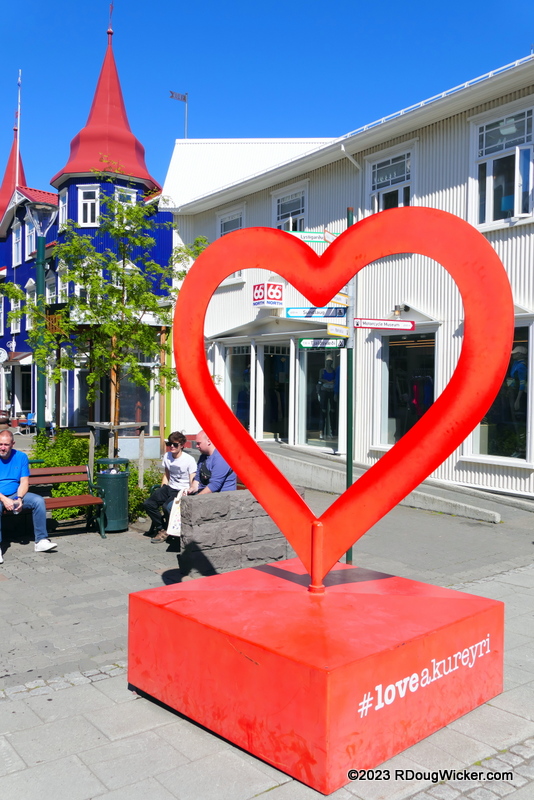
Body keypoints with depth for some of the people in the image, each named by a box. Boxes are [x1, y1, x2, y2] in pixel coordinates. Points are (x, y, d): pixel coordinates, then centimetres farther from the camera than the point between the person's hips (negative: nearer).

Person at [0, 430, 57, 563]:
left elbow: (24, 481, -1)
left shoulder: (21, 457, 4)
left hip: (15, 495, 3)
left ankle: (41, 540, -19)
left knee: (38, 501, -22)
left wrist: (19, 498, -19)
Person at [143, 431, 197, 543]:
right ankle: (161, 529, 5)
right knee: (148, 504, -12)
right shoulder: (166, 457, 8)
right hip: (169, 488, 7)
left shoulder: (189, 460, -12)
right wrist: (162, 490, 11)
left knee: (167, 506, -31)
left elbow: (193, 482, -12)